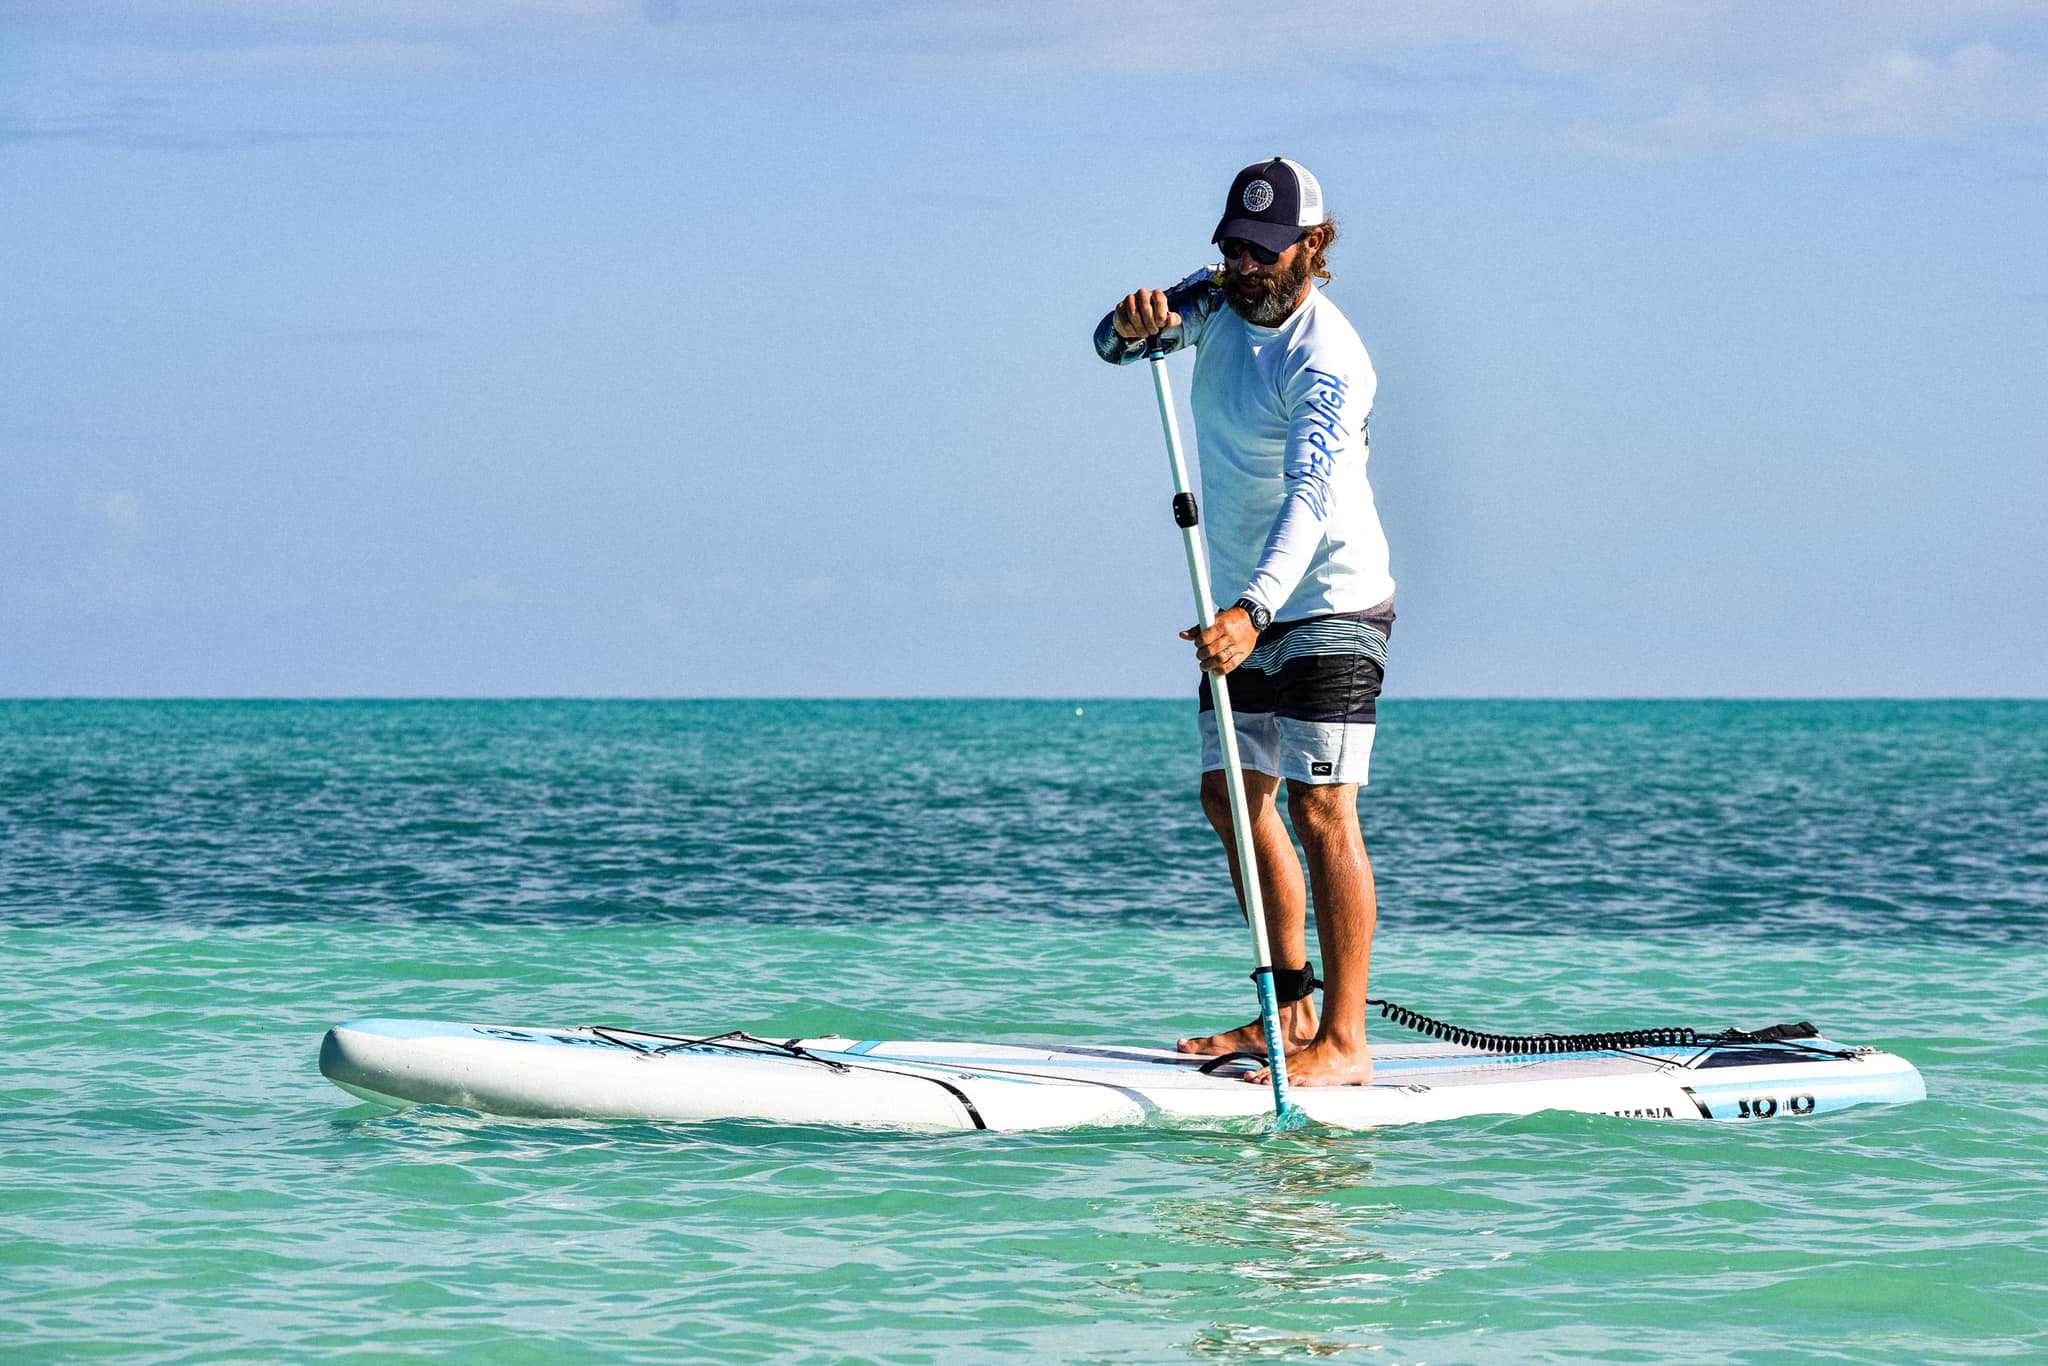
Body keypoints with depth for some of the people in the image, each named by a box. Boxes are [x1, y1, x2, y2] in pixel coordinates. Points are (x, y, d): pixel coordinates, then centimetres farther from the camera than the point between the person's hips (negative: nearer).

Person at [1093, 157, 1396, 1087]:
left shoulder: (1327, 360, -24)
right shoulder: (1221, 298, 0)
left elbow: (1308, 498, -36)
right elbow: (1114, 345, -5)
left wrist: (1251, 613, -49)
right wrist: (1133, 325, -31)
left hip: (1328, 605, -9)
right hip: (1247, 602, 9)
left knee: (1318, 808, -15)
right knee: (1232, 799, 12)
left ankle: (1344, 1042, -16)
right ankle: (1290, 1009, 22)